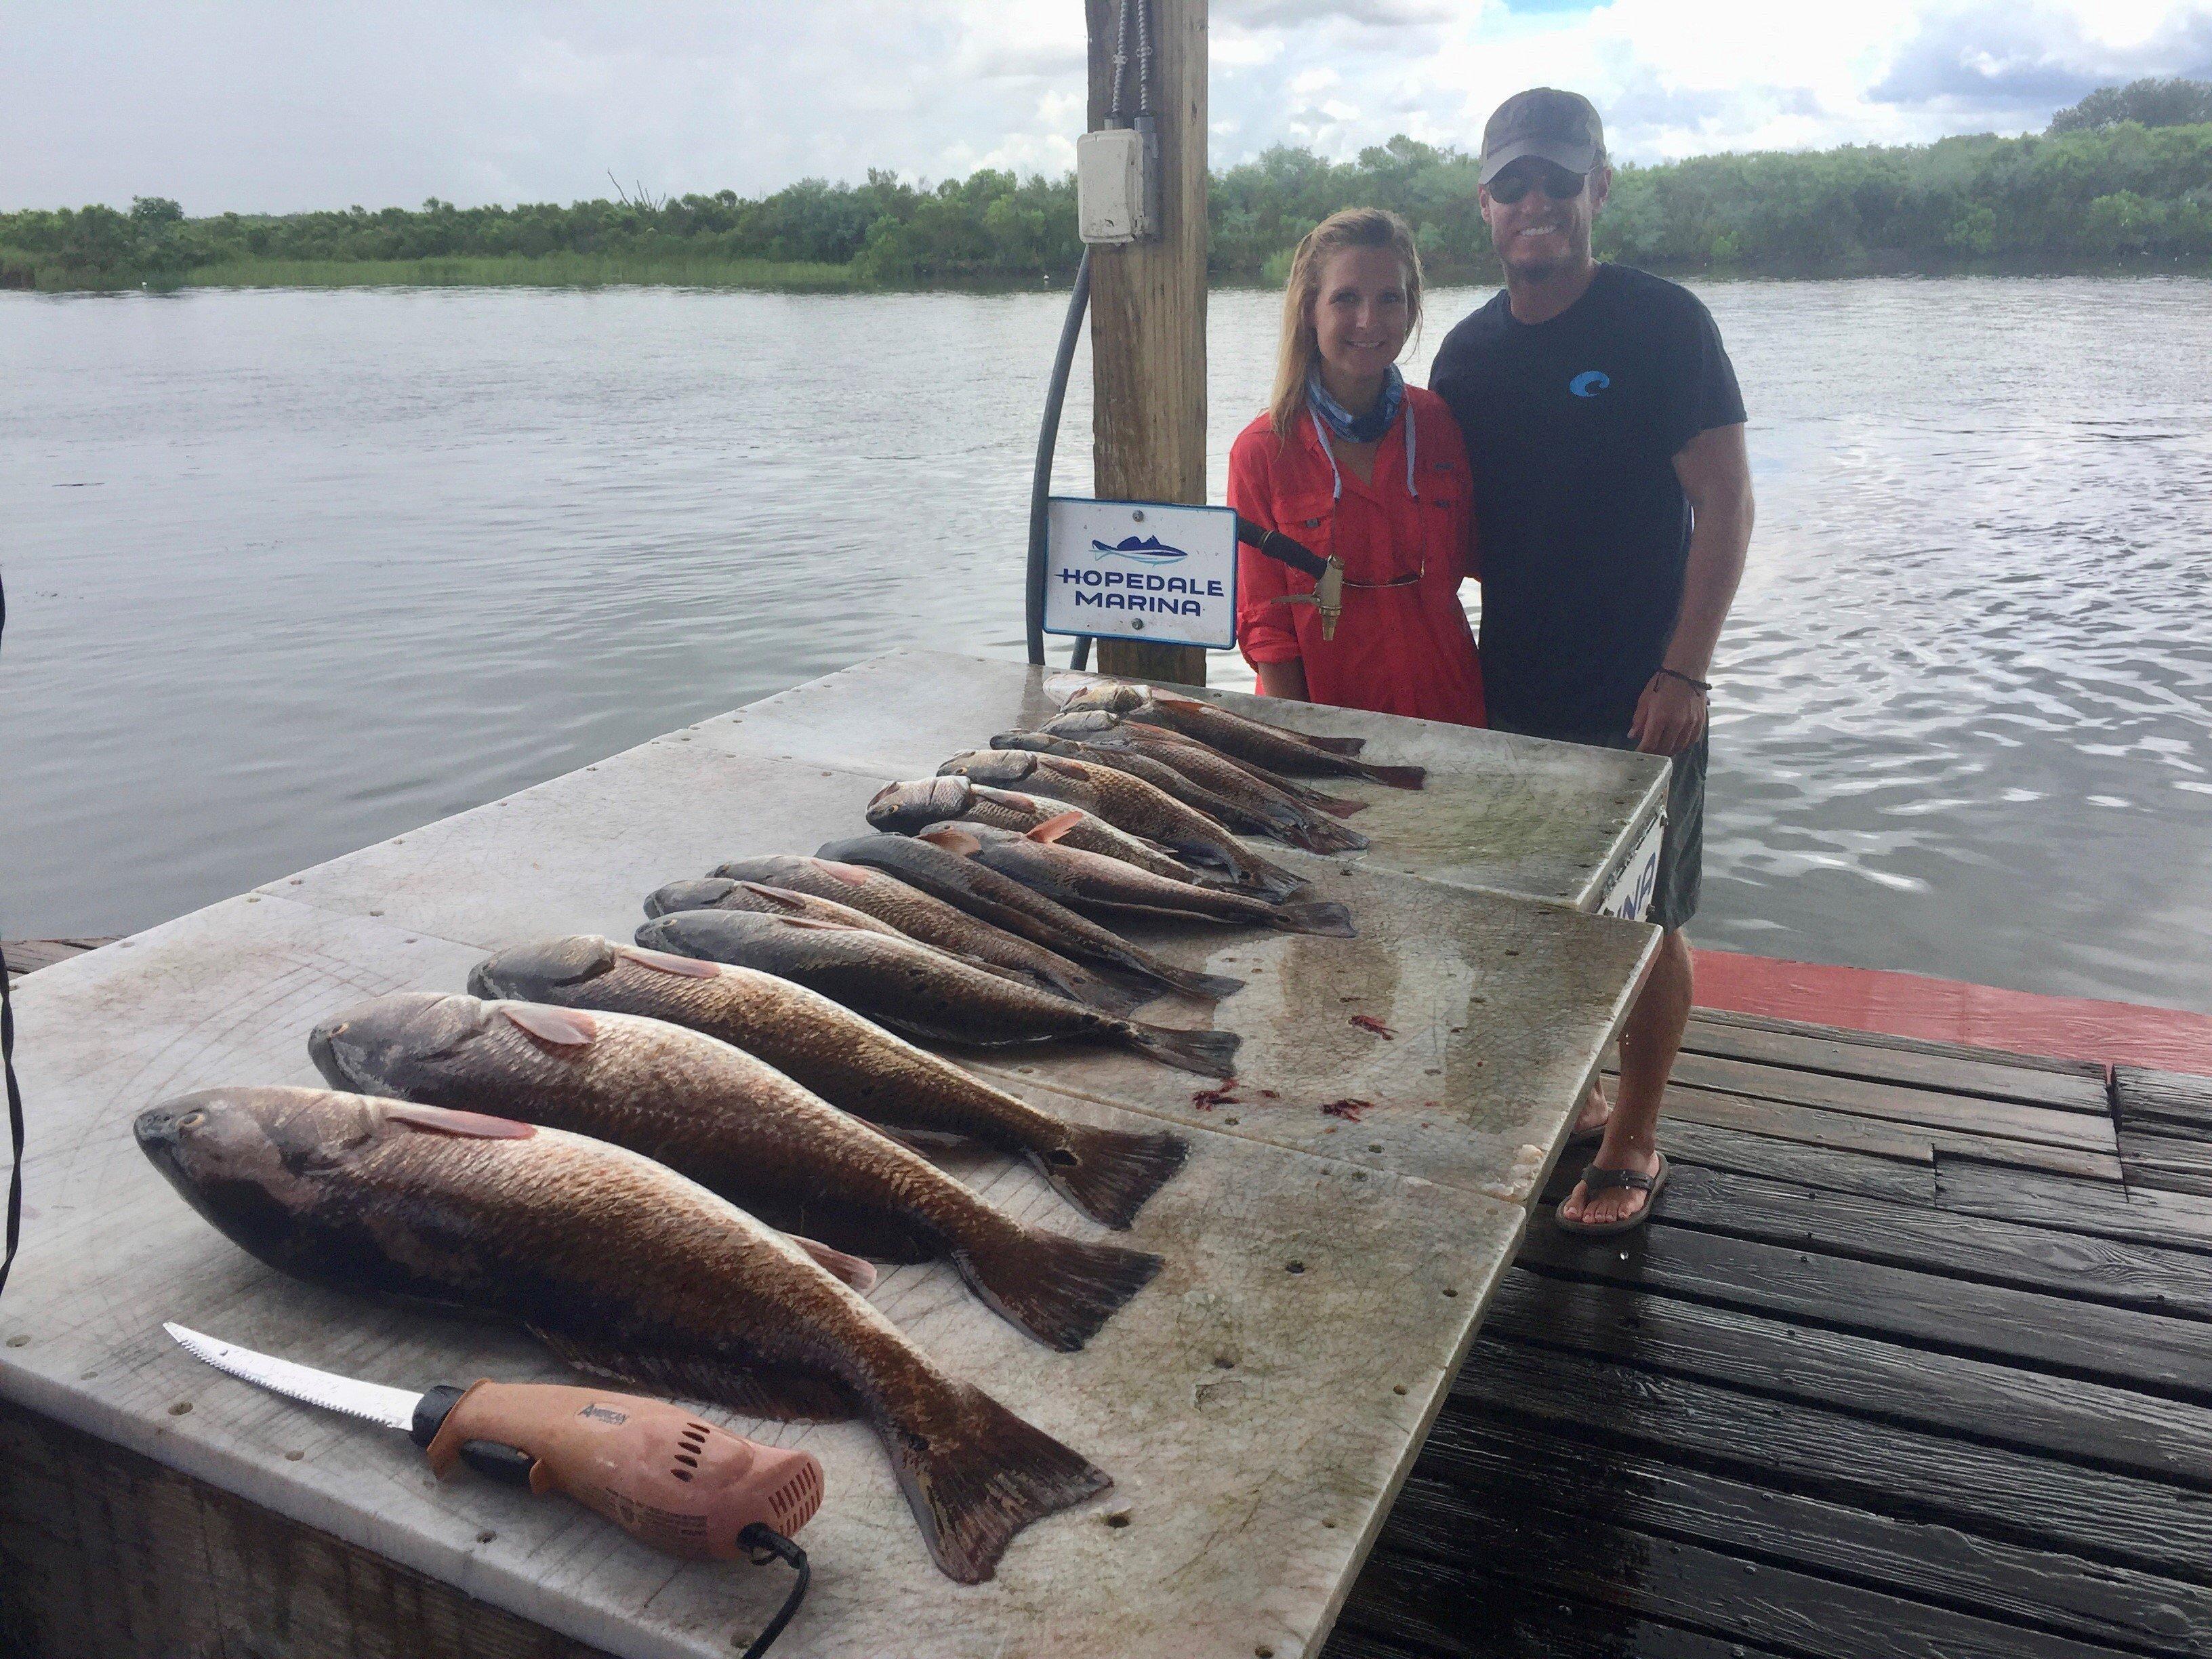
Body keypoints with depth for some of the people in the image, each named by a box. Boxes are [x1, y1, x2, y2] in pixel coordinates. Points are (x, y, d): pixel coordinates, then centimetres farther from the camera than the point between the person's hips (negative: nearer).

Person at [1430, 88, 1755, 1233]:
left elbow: (1726, 504, -10)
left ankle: (1635, 1140, 20)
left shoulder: (1661, 324, -8)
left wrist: (1683, 673, -16)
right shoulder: (1469, 353, 7)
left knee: (1642, 921, 4)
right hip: (1513, 690, 5)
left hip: (1637, 695, -5)